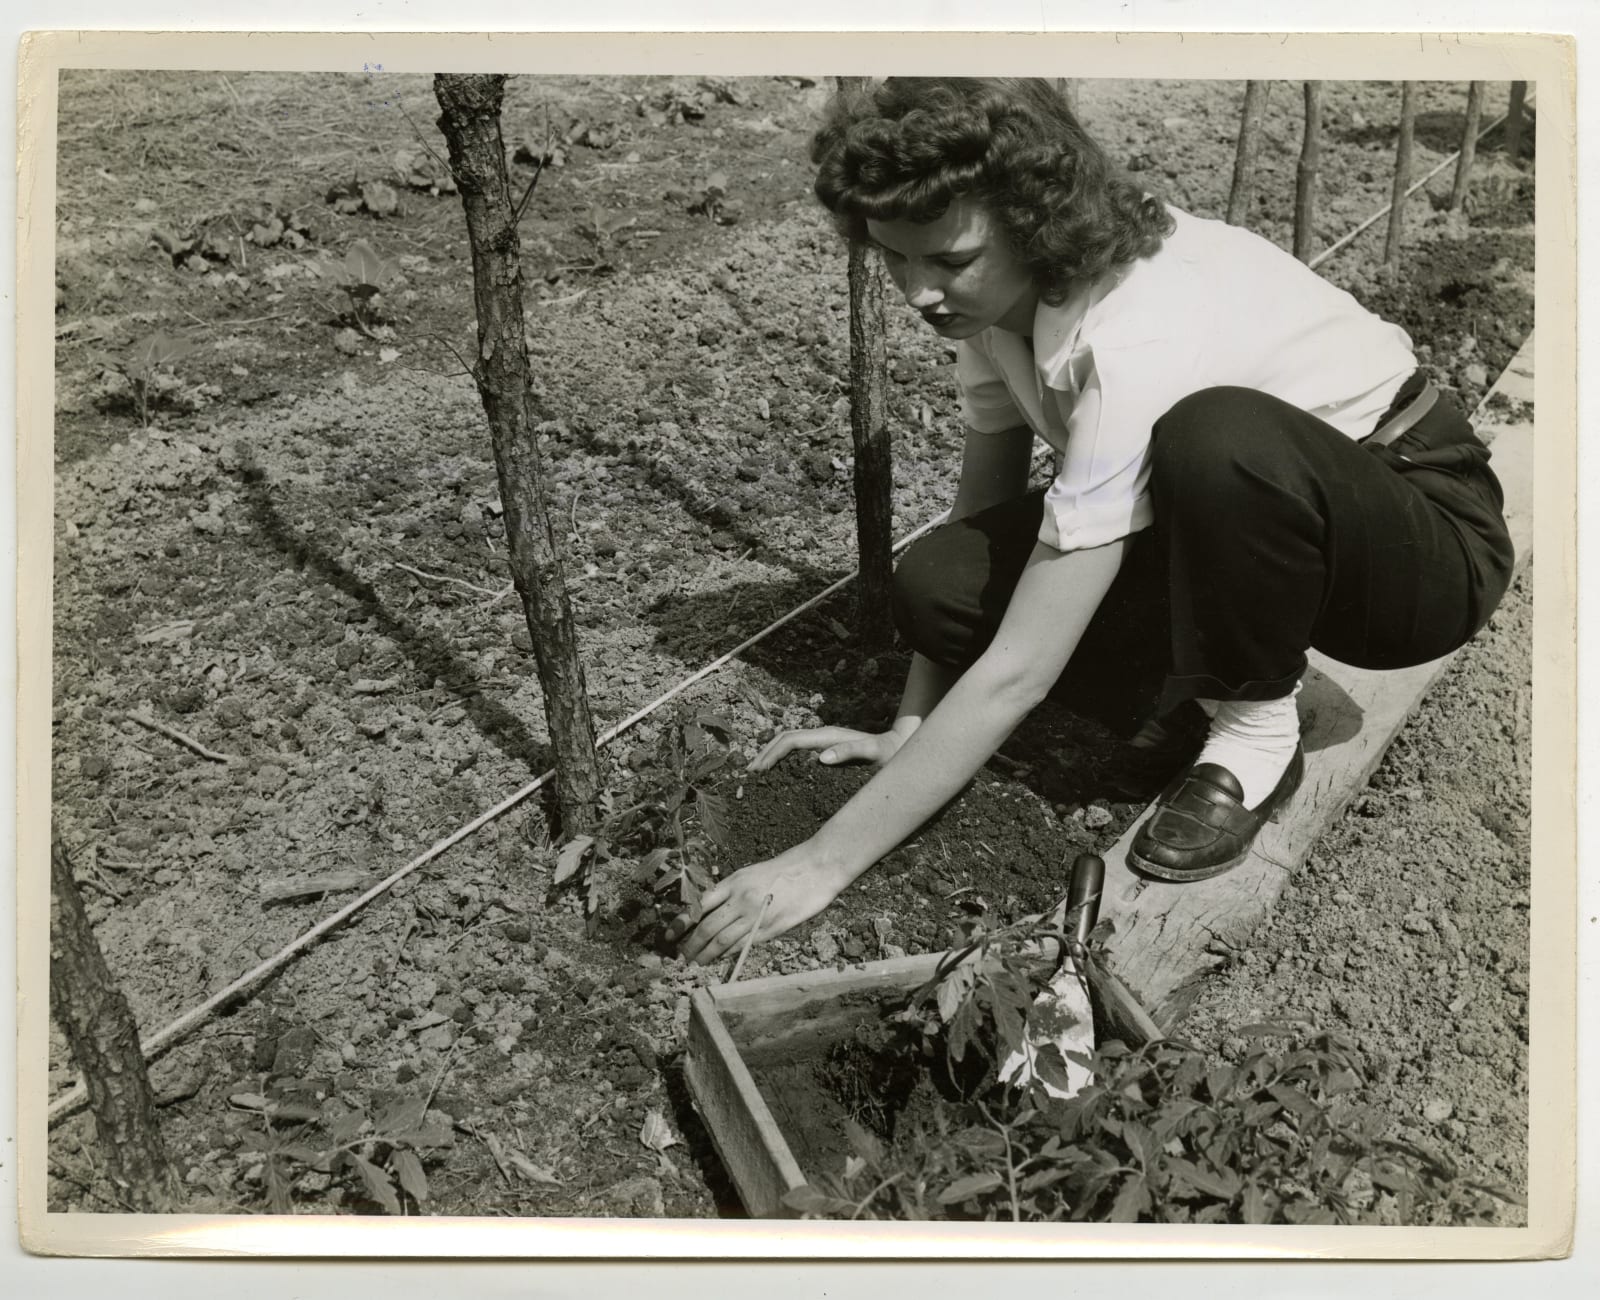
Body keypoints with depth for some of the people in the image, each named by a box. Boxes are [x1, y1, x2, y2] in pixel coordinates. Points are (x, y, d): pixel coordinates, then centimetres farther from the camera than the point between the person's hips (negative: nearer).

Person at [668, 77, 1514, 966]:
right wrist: (911, 730, -9)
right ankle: (1224, 668, 5)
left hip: (1427, 529, -6)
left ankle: (1256, 730, -13)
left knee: (1215, 438, -41)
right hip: (1244, 516, 6)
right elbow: (982, 512, -3)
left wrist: (823, 865, -31)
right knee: (939, 584, -15)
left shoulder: (1130, 343, -35)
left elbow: (1017, 675, -35)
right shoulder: (1000, 287, -12)